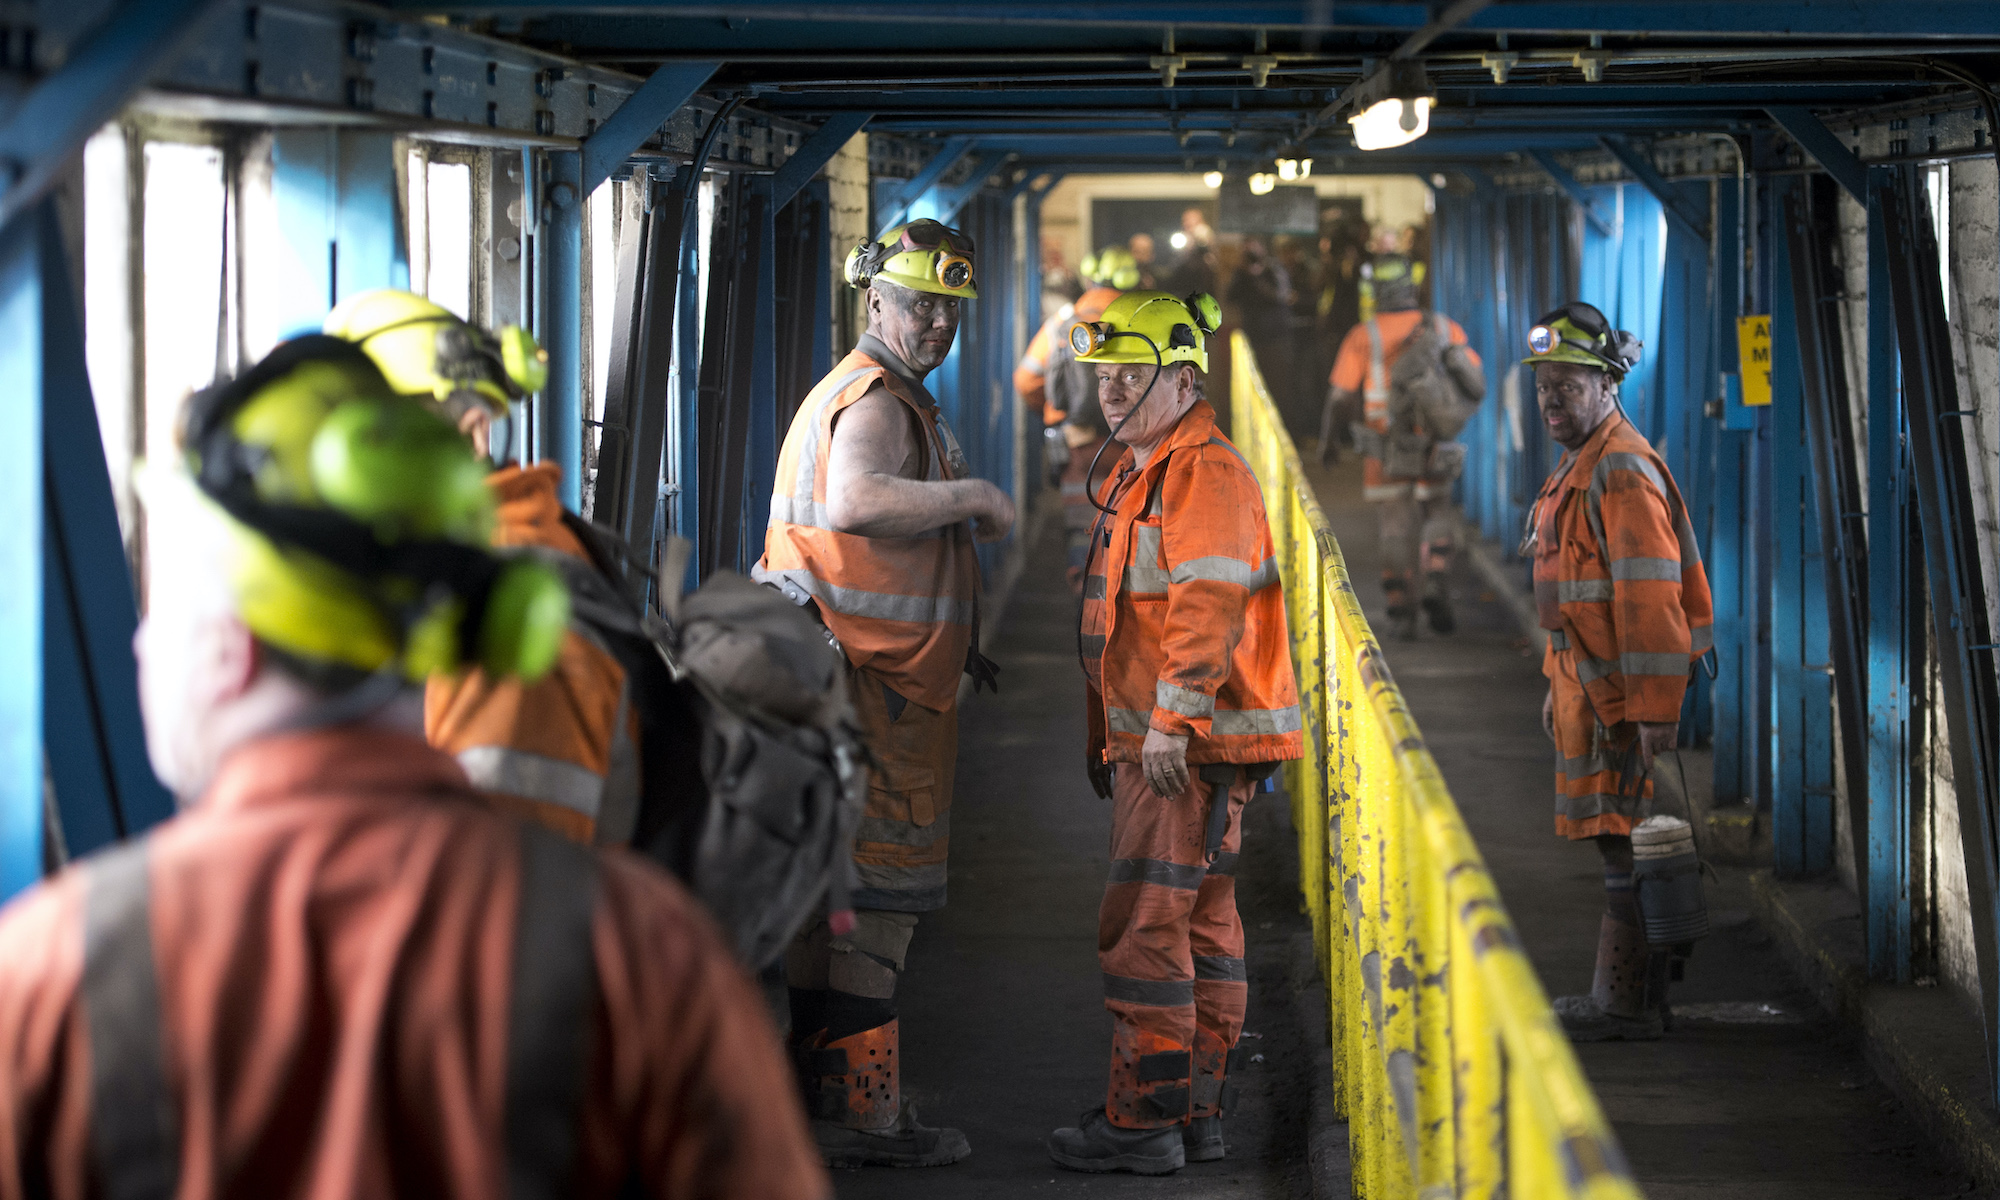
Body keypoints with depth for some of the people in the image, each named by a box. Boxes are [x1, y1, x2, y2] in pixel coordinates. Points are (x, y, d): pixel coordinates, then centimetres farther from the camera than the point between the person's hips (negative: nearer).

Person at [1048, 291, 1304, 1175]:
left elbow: (1207, 605, -24)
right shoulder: (1139, 475, 20)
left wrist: (1171, 719, -28)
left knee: (1146, 927, -11)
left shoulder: (1206, 473, -13)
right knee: (1202, 926, 12)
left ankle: (1142, 1121, -9)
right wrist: (1109, 738, 26)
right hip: (1155, 744, 11)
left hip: (1190, 746, -11)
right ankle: (1197, 1113, 17)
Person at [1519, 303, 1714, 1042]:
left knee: (1626, 843, -7)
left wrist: (1654, 711, -23)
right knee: (1619, 842, 14)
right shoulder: (1579, 467, 17)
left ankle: (1625, 1007, -4)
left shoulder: (1623, 471, -17)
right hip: (1594, 687, 11)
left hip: (1627, 692, -11)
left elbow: (1649, 597, -21)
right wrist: (1559, 687, 25)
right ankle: (1627, 997, 20)